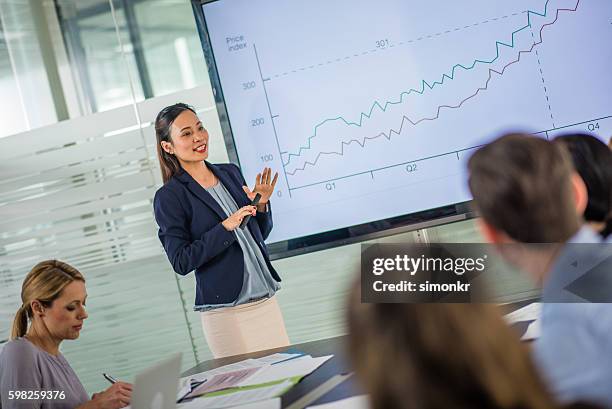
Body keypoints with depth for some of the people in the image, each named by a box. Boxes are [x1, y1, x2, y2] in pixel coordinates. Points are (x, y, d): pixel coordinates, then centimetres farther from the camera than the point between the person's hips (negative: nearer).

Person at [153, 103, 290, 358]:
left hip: (266, 300, 6)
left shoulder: (231, 172, 10)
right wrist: (225, 227, -19)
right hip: (225, 311, -6)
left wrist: (260, 205, -2)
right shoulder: (169, 197, -7)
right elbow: (181, 262, -12)